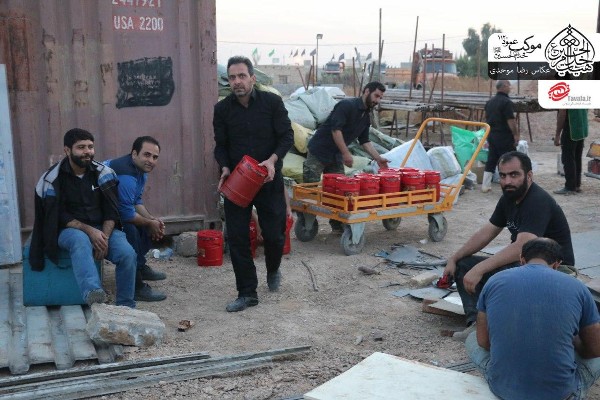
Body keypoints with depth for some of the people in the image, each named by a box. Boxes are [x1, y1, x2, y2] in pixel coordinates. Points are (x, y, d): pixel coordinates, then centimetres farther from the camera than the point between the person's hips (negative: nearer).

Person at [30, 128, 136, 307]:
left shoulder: (103, 173, 1)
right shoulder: (53, 179, -6)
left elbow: (111, 210, -1)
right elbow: (59, 216, -10)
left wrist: (105, 236, -19)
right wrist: (89, 230, -24)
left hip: (102, 228, 3)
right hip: (70, 229, -2)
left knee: (127, 253, -26)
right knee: (81, 240, -39)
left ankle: (126, 307, -11)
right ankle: (93, 293, -62)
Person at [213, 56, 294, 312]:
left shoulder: (272, 102, -6)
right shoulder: (222, 109, 1)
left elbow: (287, 136, -5)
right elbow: (221, 146, 7)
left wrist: (272, 159, -22)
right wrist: (225, 168, -13)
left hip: (269, 180, -1)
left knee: (274, 234, 4)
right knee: (237, 238, -2)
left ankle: (273, 270, 38)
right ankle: (247, 293, 10)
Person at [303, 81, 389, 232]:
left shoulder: (366, 116, 10)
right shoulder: (346, 105, -16)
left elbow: (364, 141, 16)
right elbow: (335, 129, -25)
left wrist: (378, 158, 7)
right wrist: (346, 153, -24)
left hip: (336, 157, 8)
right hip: (319, 151, -8)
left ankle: (337, 224, 12)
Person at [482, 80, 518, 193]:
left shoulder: (489, 102, 11)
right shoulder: (506, 102, -14)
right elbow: (510, 121, -18)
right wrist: (516, 134, -12)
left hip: (491, 135, 8)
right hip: (504, 136, -8)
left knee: (491, 160, 12)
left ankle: (485, 186, 13)